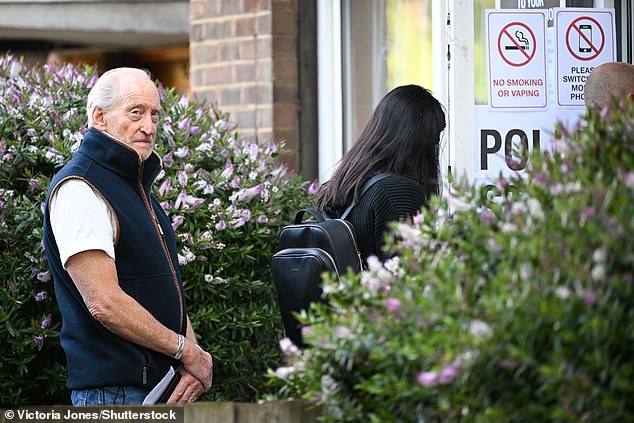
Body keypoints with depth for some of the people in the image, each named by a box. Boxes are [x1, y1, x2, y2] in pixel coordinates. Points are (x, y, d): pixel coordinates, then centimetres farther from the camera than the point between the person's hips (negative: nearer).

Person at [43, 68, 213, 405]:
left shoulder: (136, 186, 18)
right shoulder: (78, 189, -13)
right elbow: (105, 304, -21)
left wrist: (193, 363, 1)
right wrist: (187, 352, -13)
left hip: (164, 384, 9)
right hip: (114, 392, -9)